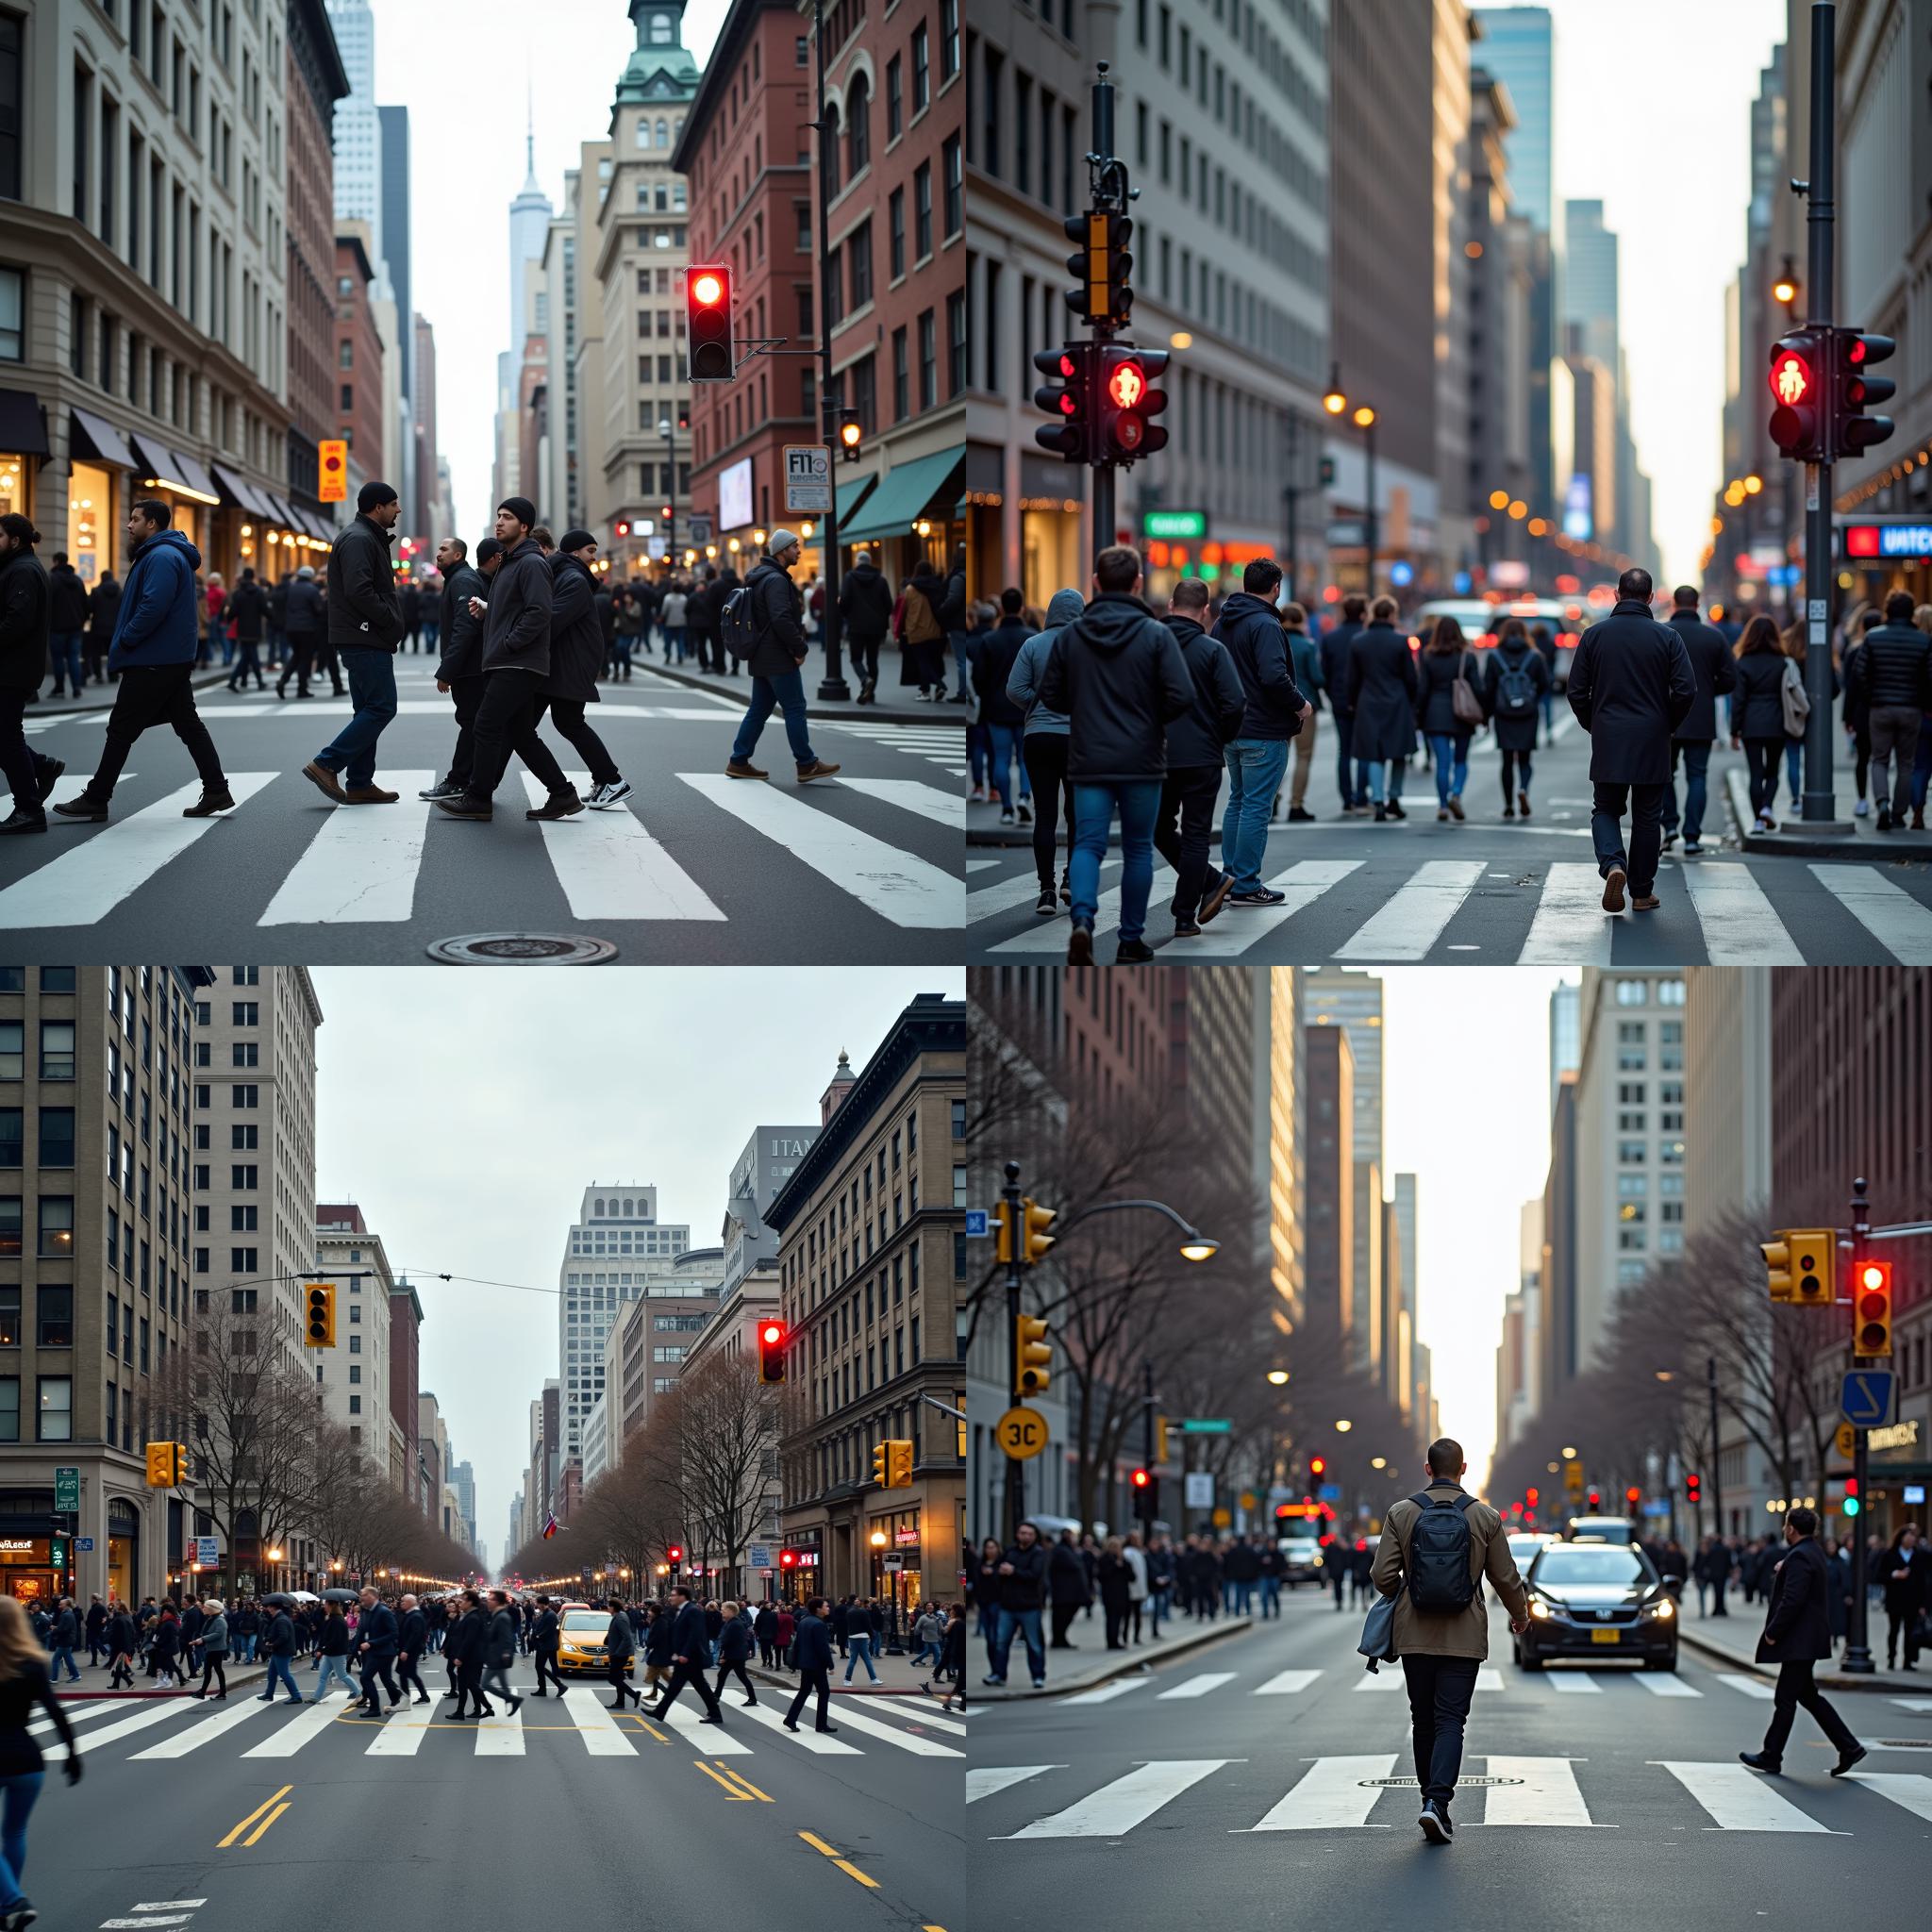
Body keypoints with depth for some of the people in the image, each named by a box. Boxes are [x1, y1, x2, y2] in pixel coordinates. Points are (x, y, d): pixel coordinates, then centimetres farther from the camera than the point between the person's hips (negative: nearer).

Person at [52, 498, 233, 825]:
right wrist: (124, 642, 15)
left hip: (152, 663, -10)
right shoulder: (171, 554, 17)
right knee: (188, 724, 10)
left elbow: (153, 608, -28)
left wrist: (123, 642, -17)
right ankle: (216, 792, 8)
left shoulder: (161, 558, -17)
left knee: (121, 730, -4)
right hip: (175, 661, 10)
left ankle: (95, 800, 1)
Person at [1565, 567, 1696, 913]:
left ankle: (1613, 863, -15)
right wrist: (1668, 725, 8)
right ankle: (1642, 893, 13)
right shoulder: (1667, 637, -3)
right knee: (1647, 817, 9)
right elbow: (1686, 690, -8)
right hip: (1652, 743, 0)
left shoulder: (1594, 635, -1)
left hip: (1608, 742, 0)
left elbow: (1577, 691, -1)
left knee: (1606, 809, 12)